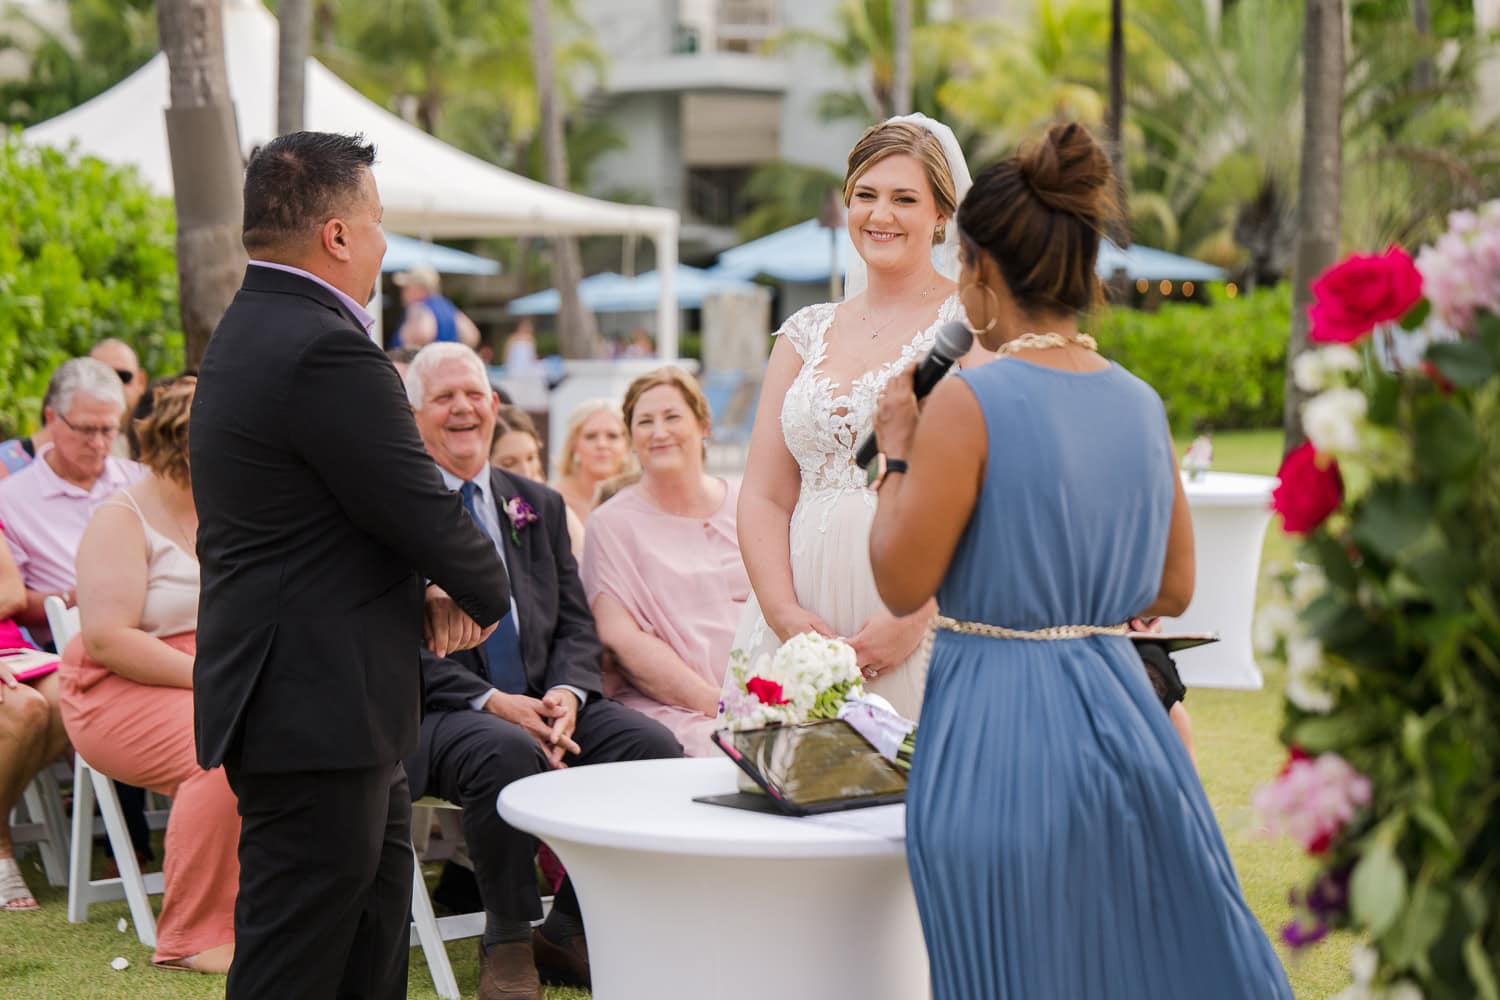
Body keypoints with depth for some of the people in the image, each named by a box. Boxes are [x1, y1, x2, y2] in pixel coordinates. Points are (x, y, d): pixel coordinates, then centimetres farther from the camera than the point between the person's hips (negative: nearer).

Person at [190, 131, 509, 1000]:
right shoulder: (327, 353, -20)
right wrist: (485, 595, 3)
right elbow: (425, 509, -16)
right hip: (319, 714, -11)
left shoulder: (250, 332, 14)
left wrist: (425, 592, 2)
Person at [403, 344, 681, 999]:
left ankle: (569, 931, -4)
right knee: (507, 752, -37)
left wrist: (566, 692, -9)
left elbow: (576, 626, 14)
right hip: (436, 710, -5)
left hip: (544, 701, 5)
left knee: (654, 747, -20)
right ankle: (506, 943, -15)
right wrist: (490, 701, -20)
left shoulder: (539, 506, 19)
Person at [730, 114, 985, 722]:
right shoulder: (807, 335, 15)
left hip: (927, 631, -4)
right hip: (803, 629, 4)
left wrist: (914, 616, -17)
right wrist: (785, 614, -5)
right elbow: (763, 495, 11)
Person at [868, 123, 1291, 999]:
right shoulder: (1141, 404, 4)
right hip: (1123, 717, 6)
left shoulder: (968, 405, -14)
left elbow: (902, 584, -10)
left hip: (998, 734, -6)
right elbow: (1175, 589, 12)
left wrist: (896, 453, 2)